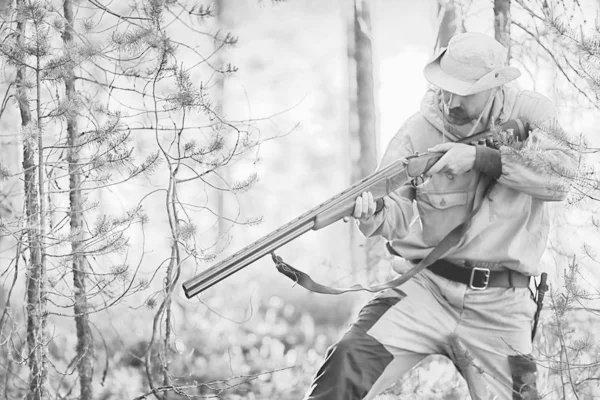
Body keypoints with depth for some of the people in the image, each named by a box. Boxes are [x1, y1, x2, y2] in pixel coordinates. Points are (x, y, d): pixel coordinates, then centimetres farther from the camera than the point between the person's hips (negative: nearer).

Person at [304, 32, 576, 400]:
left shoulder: (530, 114, -2)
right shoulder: (419, 131, -4)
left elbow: (561, 175, -18)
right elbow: (399, 211, -8)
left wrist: (480, 158, -25)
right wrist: (375, 214, -33)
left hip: (499, 304, 1)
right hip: (425, 287, -1)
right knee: (348, 363, -22)